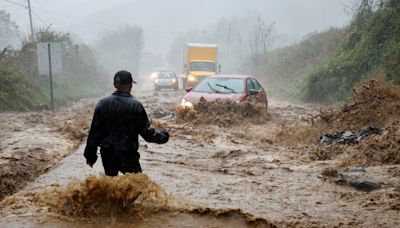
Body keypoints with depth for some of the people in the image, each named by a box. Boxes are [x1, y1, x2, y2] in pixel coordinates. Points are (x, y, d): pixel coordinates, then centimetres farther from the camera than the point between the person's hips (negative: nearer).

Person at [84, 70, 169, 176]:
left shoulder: (102, 104, 1)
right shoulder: (135, 106, -9)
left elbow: (94, 132, 2)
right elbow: (147, 132, -5)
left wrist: (90, 155, 9)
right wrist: (162, 136, 14)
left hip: (108, 155, 4)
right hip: (128, 155, -3)